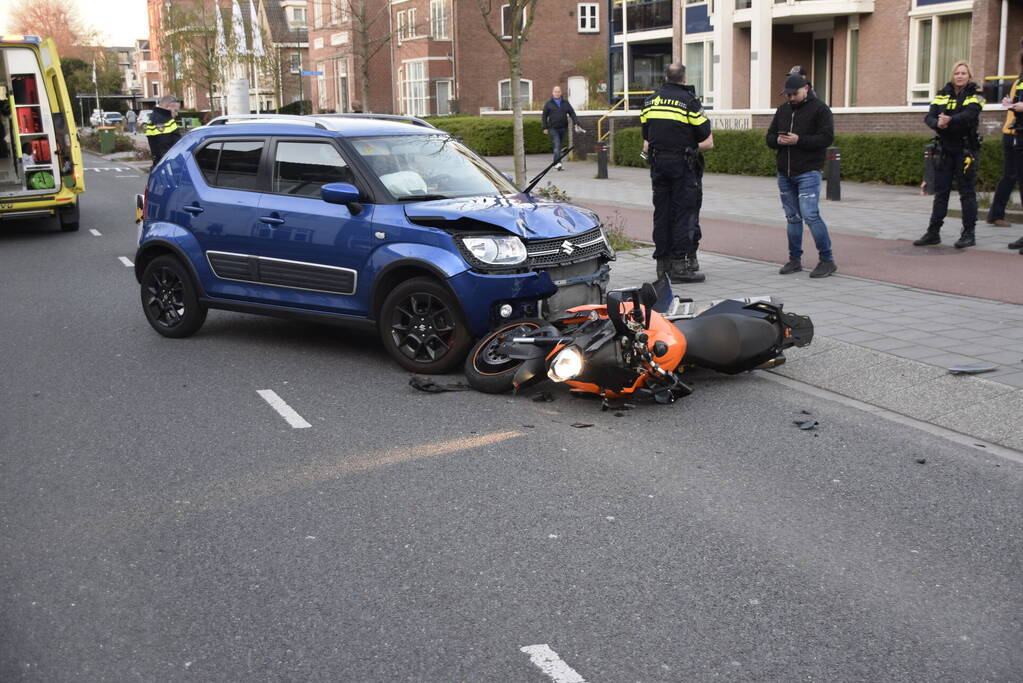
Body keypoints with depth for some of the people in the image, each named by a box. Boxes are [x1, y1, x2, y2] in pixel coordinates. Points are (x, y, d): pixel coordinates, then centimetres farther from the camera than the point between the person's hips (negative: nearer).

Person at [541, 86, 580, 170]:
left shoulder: (565, 102, 11)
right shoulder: (548, 103, 3)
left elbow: (572, 113, 9)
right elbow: (544, 116, 5)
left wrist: (576, 122, -5)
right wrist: (545, 127, 0)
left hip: (563, 128, 4)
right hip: (553, 128, -4)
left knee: (559, 146, 11)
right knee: (556, 145, -15)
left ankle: (555, 162, 23)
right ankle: (558, 163, -24)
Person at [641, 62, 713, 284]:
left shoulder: (650, 101, 11)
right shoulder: (689, 101, -6)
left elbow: (646, 141, 13)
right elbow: (708, 142, -6)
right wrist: (691, 148, 11)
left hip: (658, 163, 5)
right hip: (682, 165, -5)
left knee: (661, 212, 9)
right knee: (683, 212, -2)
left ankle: (662, 263, 11)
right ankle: (679, 264, -5)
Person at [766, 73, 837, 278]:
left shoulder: (819, 109, -3)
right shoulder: (782, 110, 16)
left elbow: (827, 137, -12)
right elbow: (769, 137, 16)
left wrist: (799, 140, -20)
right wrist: (778, 140, -7)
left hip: (808, 172, -6)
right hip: (785, 174, 6)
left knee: (810, 215, -13)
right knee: (793, 217, 11)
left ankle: (827, 260, -5)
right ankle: (795, 259, 18)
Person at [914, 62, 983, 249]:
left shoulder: (974, 95, -1)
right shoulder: (943, 94, 10)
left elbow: (969, 114, -20)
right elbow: (929, 117, -4)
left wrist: (950, 120, -38)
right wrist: (937, 123, -27)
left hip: (966, 149, -4)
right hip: (945, 149, 4)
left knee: (967, 192, -2)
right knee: (940, 192, 8)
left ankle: (968, 233, 5)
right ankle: (933, 233, 13)